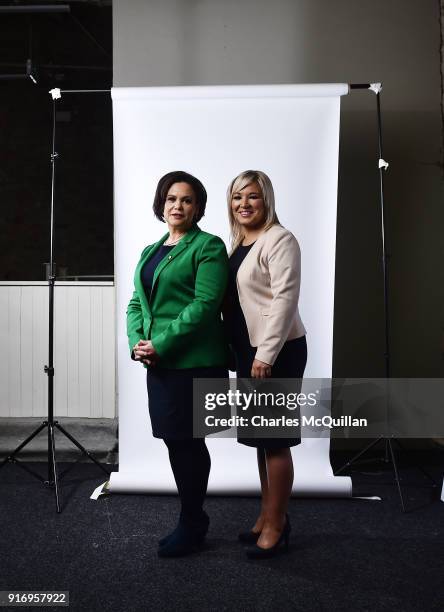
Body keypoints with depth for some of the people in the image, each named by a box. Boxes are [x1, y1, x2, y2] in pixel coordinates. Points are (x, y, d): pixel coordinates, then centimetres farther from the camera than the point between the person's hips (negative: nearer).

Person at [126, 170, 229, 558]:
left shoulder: (208, 247, -4)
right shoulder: (150, 252, 18)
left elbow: (205, 304, -15)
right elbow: (136, 304, 16)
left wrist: (160, 344, -17)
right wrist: (136, 342, -2)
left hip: (194, 363, -7)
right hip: (158, 364, 7)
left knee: (186, 442, 1)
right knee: (177, 442, 12)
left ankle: (191, 526, 19)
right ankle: (193, 521, 28)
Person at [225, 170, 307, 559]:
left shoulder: (279, 240, -10)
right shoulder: (237, 245, 16)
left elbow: (285, 299, -18)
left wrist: (266, 354, -21)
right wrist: (242, 352, 14)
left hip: (277, 352, -9)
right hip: (249, 351, 9)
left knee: (275, 439, -2)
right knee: (261, 438, 15)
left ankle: (276, 525, 12)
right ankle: (267, 516, 28)